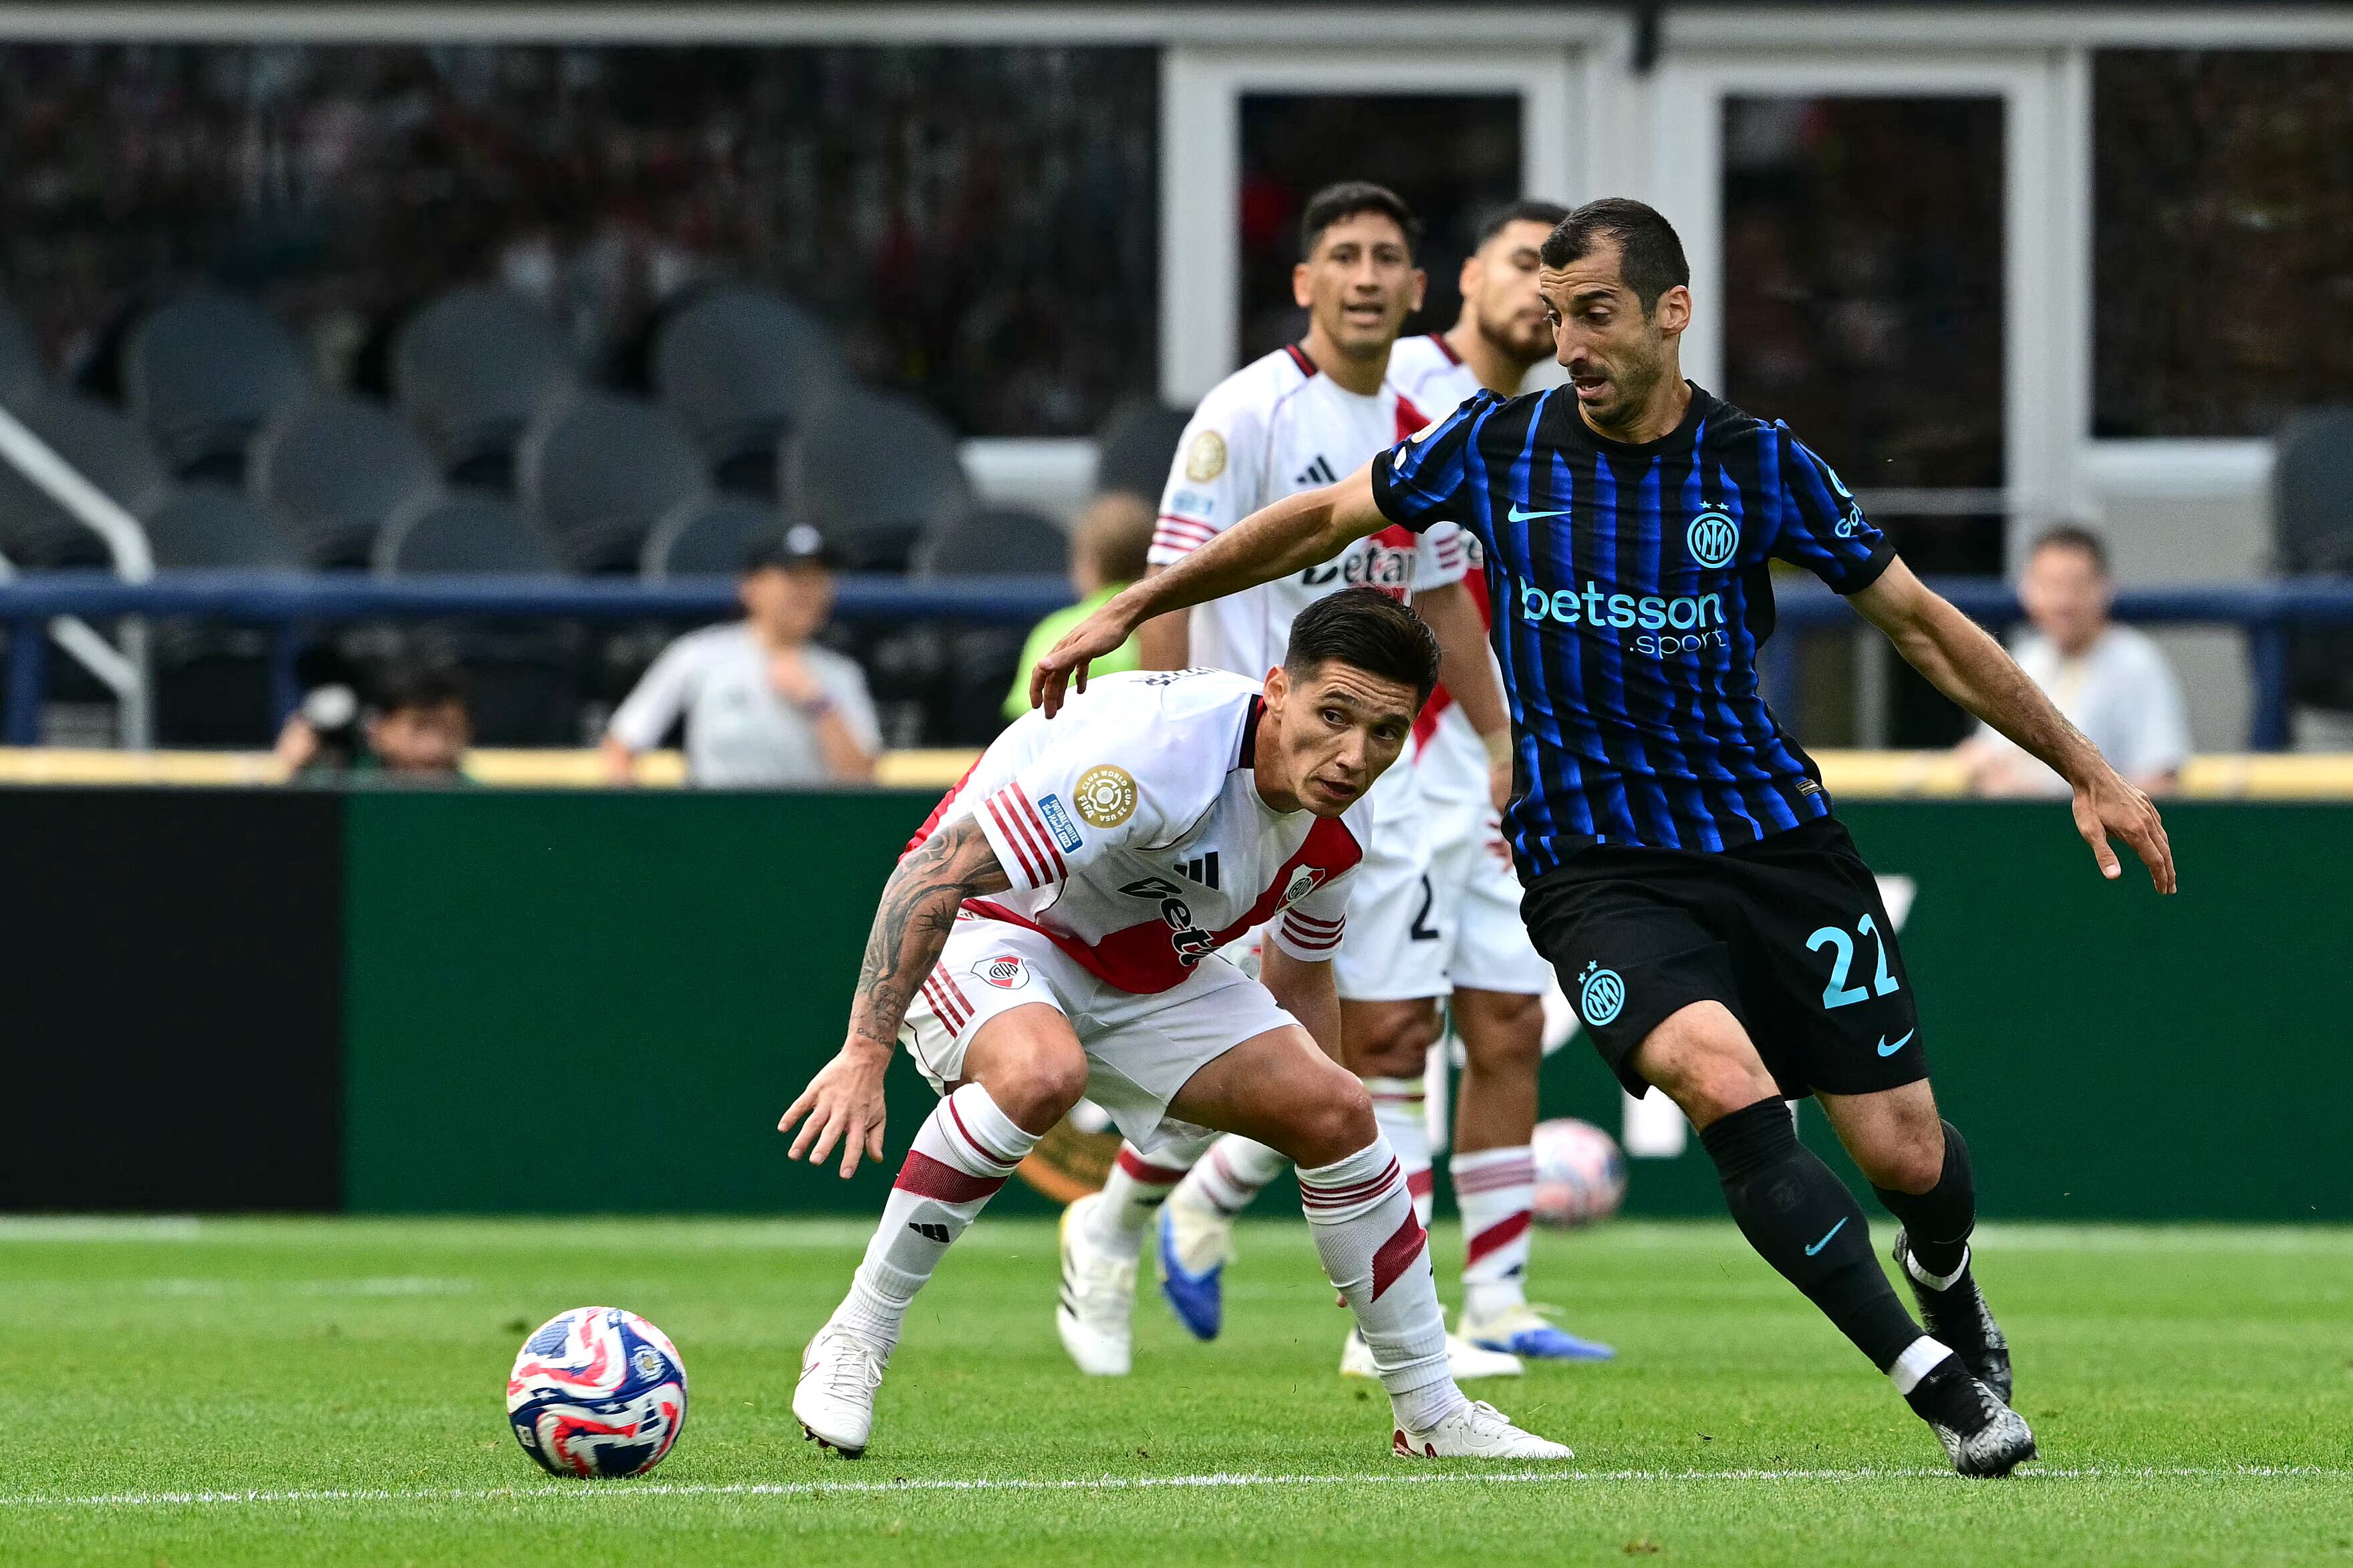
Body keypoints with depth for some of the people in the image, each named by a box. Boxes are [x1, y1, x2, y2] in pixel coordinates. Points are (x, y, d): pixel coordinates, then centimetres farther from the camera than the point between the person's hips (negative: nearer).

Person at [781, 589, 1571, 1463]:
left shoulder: (1342, 825, -8)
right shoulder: (1164, 749, -34)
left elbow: (1301, 977, 15)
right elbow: (938, 871, -35)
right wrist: (866, 1054, -39)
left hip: (1149, 974, 7)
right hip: (987, 927, -7)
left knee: (1335, 1111, -4)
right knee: (1041, 1071, -39)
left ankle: (1432, 1415, 12)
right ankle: (852, 1347, -26)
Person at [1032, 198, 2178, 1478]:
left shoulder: (1758, 466, -2)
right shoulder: (1497, 447, 0)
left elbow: (1921, 625, 6)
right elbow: (1321, 521, 14)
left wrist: (2087, 770, 6)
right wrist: (1130, 609, 14)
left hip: (1772, 838, 1)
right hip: (1596, 870, -1)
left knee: (1903, 1152, -3)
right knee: (1724, 1082, -29)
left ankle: (1946, 1290, 36)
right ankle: (1937, 1380, -24)